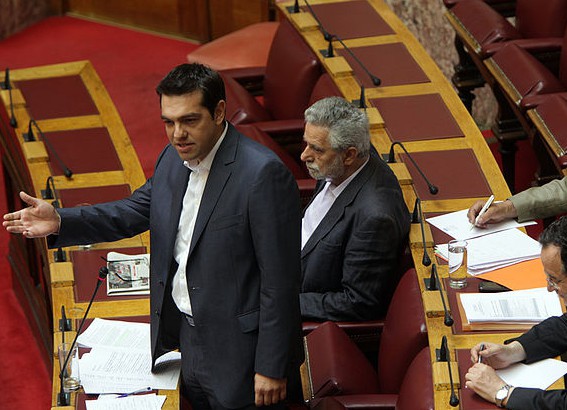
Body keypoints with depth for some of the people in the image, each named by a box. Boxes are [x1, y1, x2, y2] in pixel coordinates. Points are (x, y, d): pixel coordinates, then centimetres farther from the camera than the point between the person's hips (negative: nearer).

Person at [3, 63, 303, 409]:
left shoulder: (264, 173, -22)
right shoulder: (174, 158, 2)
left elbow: (280, 280, -21)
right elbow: (135, 211, 15)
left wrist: (272, 369, -18)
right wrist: (60, 222, 0)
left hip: (239, 353, -7)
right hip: (186, 341, 7)